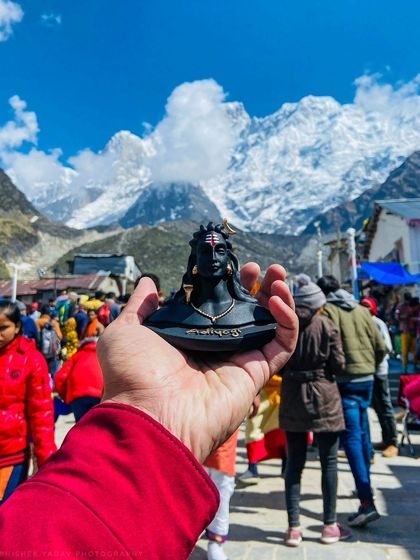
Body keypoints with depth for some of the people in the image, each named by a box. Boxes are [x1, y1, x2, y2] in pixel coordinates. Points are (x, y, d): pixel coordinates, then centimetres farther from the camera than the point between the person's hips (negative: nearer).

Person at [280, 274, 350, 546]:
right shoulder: (327, 325, -9)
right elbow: (339, 365, -7)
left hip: (292, 399, 3)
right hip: (324, 399, -2)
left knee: (294, 463, 10)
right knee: (329, 463, 11)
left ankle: (294, 528, 16)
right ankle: (330, 526, 21)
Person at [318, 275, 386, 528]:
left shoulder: (327, 310, -6)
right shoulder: (361, 309, 10)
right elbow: (381, 347, 9)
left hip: (345, 380, -6)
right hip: (367, 378, 7)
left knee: (352, 437, -5)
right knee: (363, 434, 20)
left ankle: (367, 503, -10)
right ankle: (366, 487, 36)